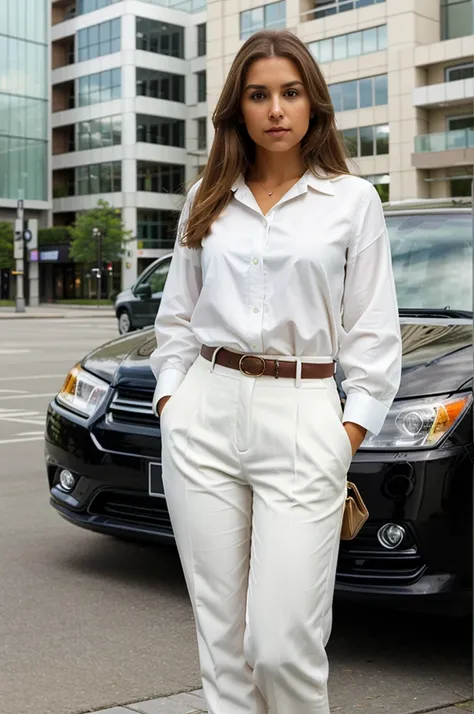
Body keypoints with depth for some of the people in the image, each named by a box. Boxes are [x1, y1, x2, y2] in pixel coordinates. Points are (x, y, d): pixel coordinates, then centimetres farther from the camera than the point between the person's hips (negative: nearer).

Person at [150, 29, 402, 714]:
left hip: (303, 422, -3)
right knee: (221, 633, 6)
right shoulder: (207, 200, 13)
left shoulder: (353, 200, 4)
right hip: (204, 417, 3)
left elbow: (373, 330, 3)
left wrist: (351, 431, -3)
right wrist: (170, 397, 5)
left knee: (281, 642, -9)